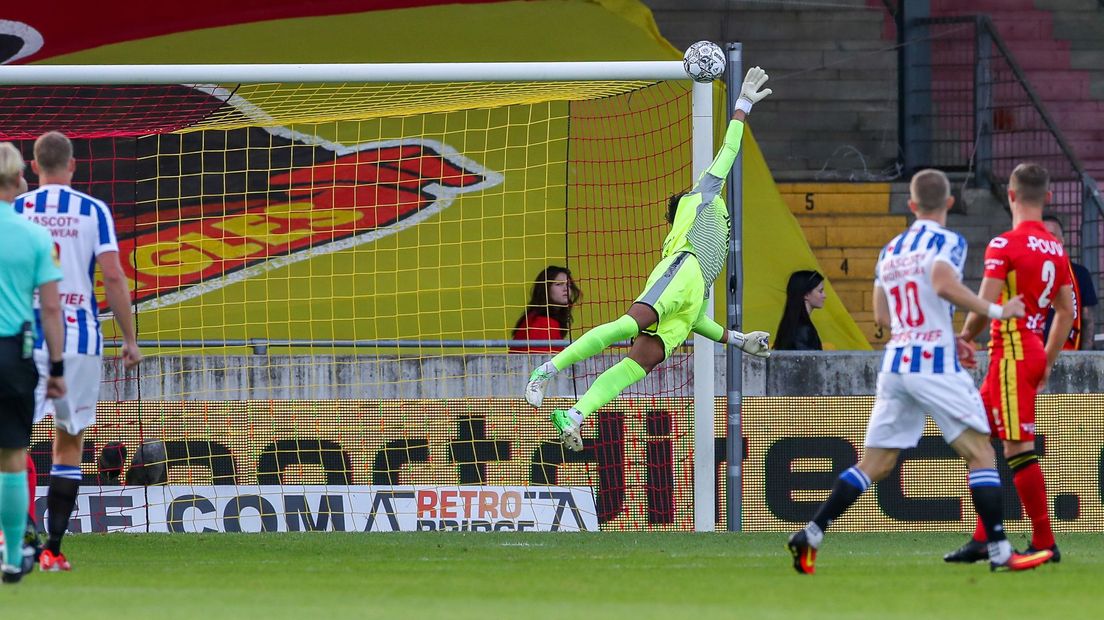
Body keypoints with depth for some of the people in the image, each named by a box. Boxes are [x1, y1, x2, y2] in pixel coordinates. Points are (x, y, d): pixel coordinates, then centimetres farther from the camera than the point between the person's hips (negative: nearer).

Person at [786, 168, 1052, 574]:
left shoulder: (890, 250, 16)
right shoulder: (947, 242, -4)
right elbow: (943, 284, -24)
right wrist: (996, 311, -16)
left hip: (895, 362, 6)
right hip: (935, 364, -6)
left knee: (875, 464, 9)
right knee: (980, 453, -2)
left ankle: (811, 534, 1)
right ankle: (999, 551, -9)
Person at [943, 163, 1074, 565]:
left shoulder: (1004, 246, -12)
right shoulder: (1056, 249, 11)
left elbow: (985, 306, -17)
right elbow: (1066, 312, 16)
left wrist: (964, 339, 0)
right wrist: (1047, 362, 23)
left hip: (1011, 355, -8)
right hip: (1035, 351, 8)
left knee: (1019, 449, -6)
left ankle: (1044, 543, -6)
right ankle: (982, 540, 14)